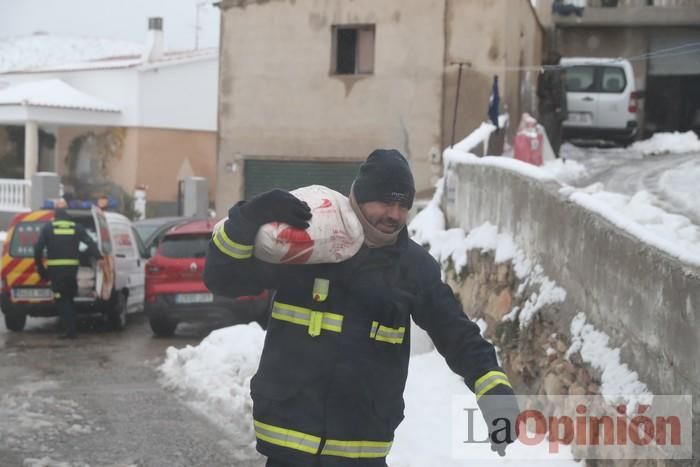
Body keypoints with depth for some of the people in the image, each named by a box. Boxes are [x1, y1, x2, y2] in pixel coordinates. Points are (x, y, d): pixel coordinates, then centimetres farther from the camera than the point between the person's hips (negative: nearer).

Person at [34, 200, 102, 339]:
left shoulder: (48, 228, 3)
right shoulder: (77, 228, 8)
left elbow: (38, 249, -2)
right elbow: (91, 244, -1)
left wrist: (40, 268, 6)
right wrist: (100, 258, 2)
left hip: (55, 269, -3)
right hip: (72, 268, 3)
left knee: (61, 299, -1)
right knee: (69, 298, 17)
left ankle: (69, 330, -11)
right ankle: (72, 329, 17)